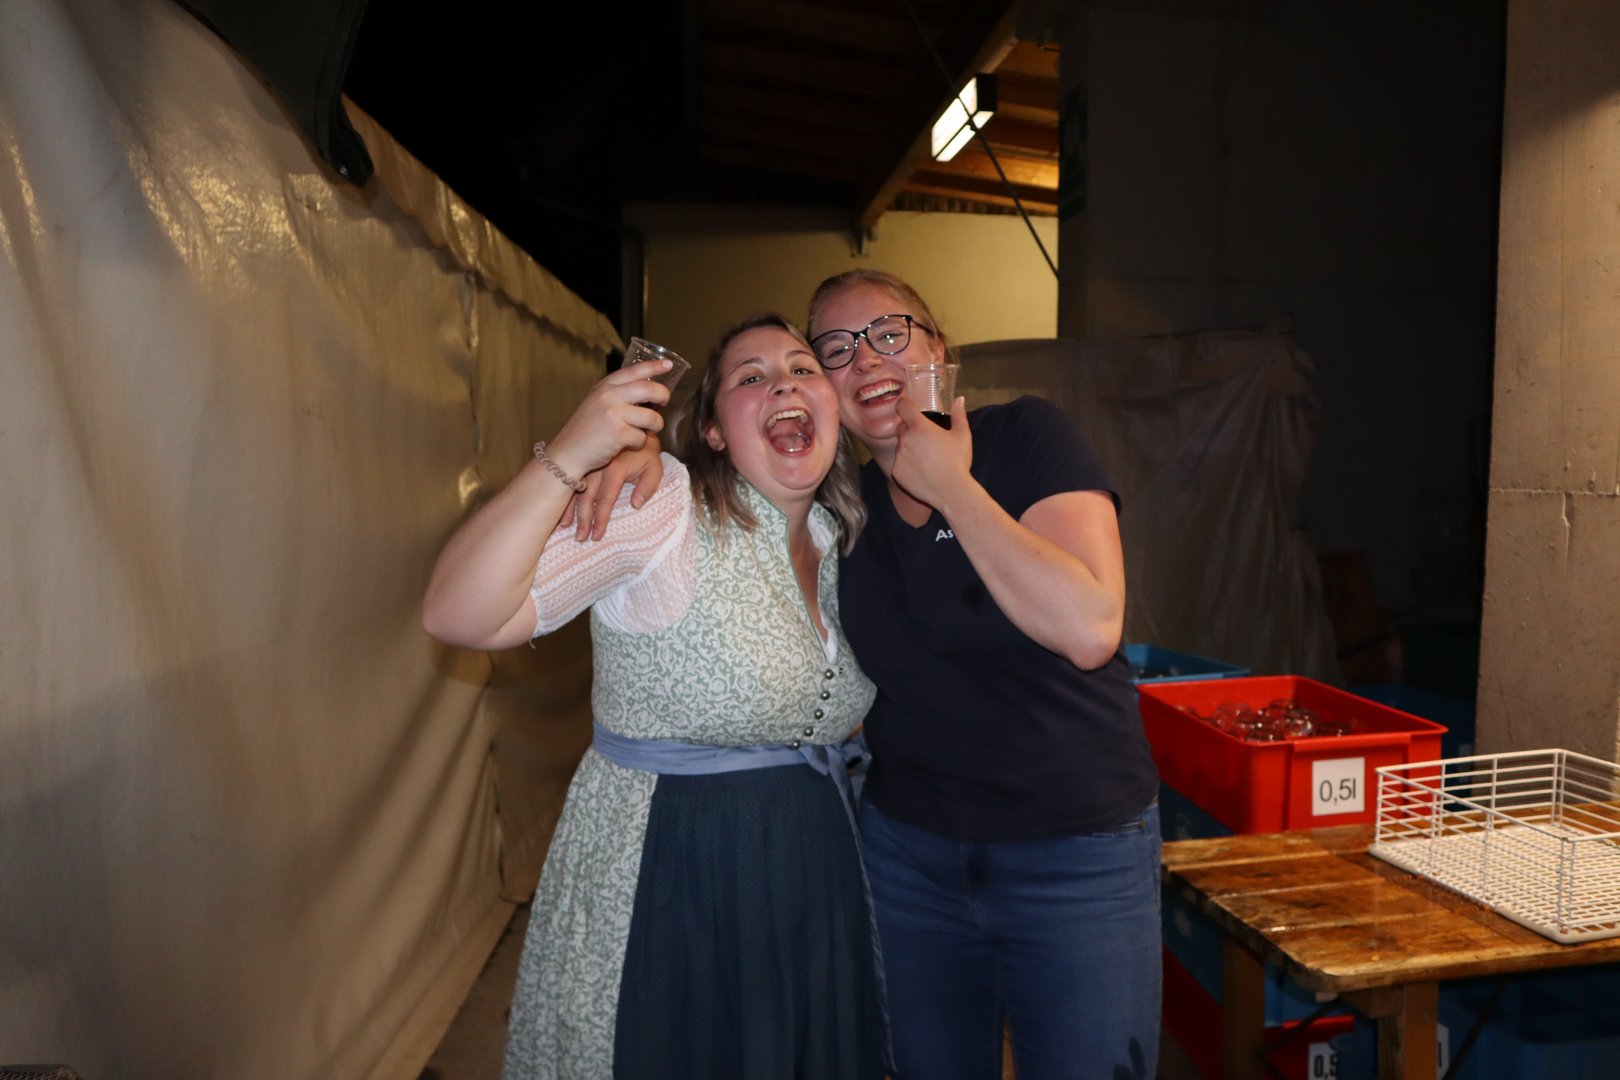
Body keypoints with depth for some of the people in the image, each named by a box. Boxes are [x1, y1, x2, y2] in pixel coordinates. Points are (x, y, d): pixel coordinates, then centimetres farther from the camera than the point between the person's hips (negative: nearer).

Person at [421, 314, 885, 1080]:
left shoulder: (843, 538, 4)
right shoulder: (663, 504, -18)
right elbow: (456, 616, -26)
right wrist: (565, 461, -34)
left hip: (815, 882, 7)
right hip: (663, 884, -7)